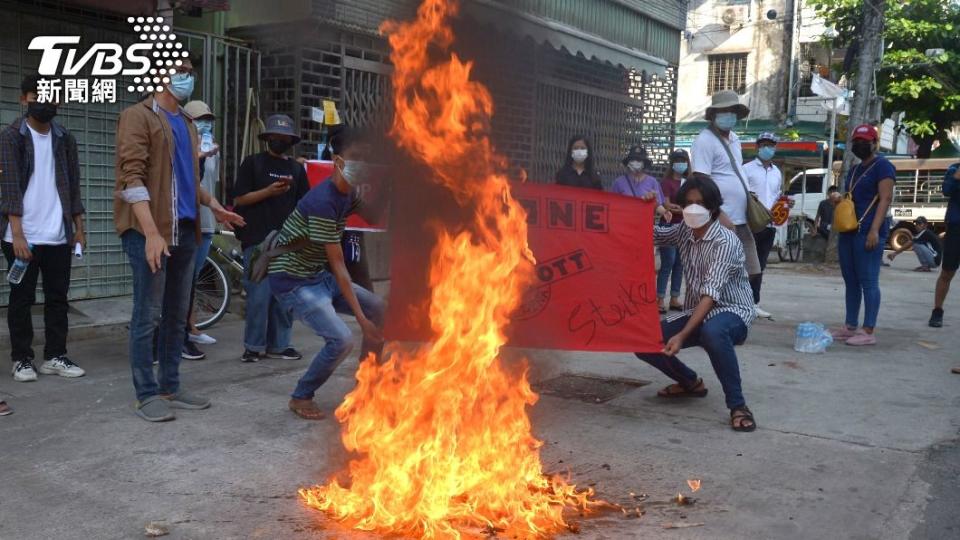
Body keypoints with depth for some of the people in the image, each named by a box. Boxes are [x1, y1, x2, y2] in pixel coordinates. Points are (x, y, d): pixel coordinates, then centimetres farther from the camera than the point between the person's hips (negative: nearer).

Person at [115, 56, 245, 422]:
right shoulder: (138, 116, -6)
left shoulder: (187, 124, 18)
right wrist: (151, 233, -23)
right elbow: (131, 178, -15)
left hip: (185, 230, 8)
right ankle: (147, 395, 5)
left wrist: (215, 207, 17)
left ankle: (170, 388, 21)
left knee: (176, 315, 11)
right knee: (148, 315, -2)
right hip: (148, 230, -8)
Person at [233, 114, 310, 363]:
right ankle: (253, 346, 5)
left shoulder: (296, 168, 15)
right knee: (259, 295, -6)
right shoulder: (253, 163, 5)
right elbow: (240, 198, -1)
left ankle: (278, 344, 13)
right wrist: (268, 191, -14)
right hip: (257, 240, -4)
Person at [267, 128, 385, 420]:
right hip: (293, 282, -10)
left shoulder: (348, 194, 2)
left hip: (319, 276, 10)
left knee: (378, 309, 8)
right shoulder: (323, 201, -26)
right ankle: (300, 398, 2)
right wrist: (360, 319, -25)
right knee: (341, 340, -22)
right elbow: (338, 265, -26)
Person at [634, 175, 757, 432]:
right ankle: (691, 382, 17)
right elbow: (653, 235, 20)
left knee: (712, 332, -43)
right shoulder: (685, 231, 1)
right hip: (698, 312, 7)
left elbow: (711, 294, -31)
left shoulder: (726, 242, -22)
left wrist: (682, 335, -40)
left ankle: (738, 406, -28)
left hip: (732, 312, -7)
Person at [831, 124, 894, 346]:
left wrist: (874, 230, -22)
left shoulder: (882, 166, -4)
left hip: (867, 232, -9)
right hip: (848, 231, 9)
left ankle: (868, 332, -7)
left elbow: (885, 199, -14)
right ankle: (850, 326, 16)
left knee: (868, 281, -8)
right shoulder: (854, 170, 21)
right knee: (850, 281, 10)